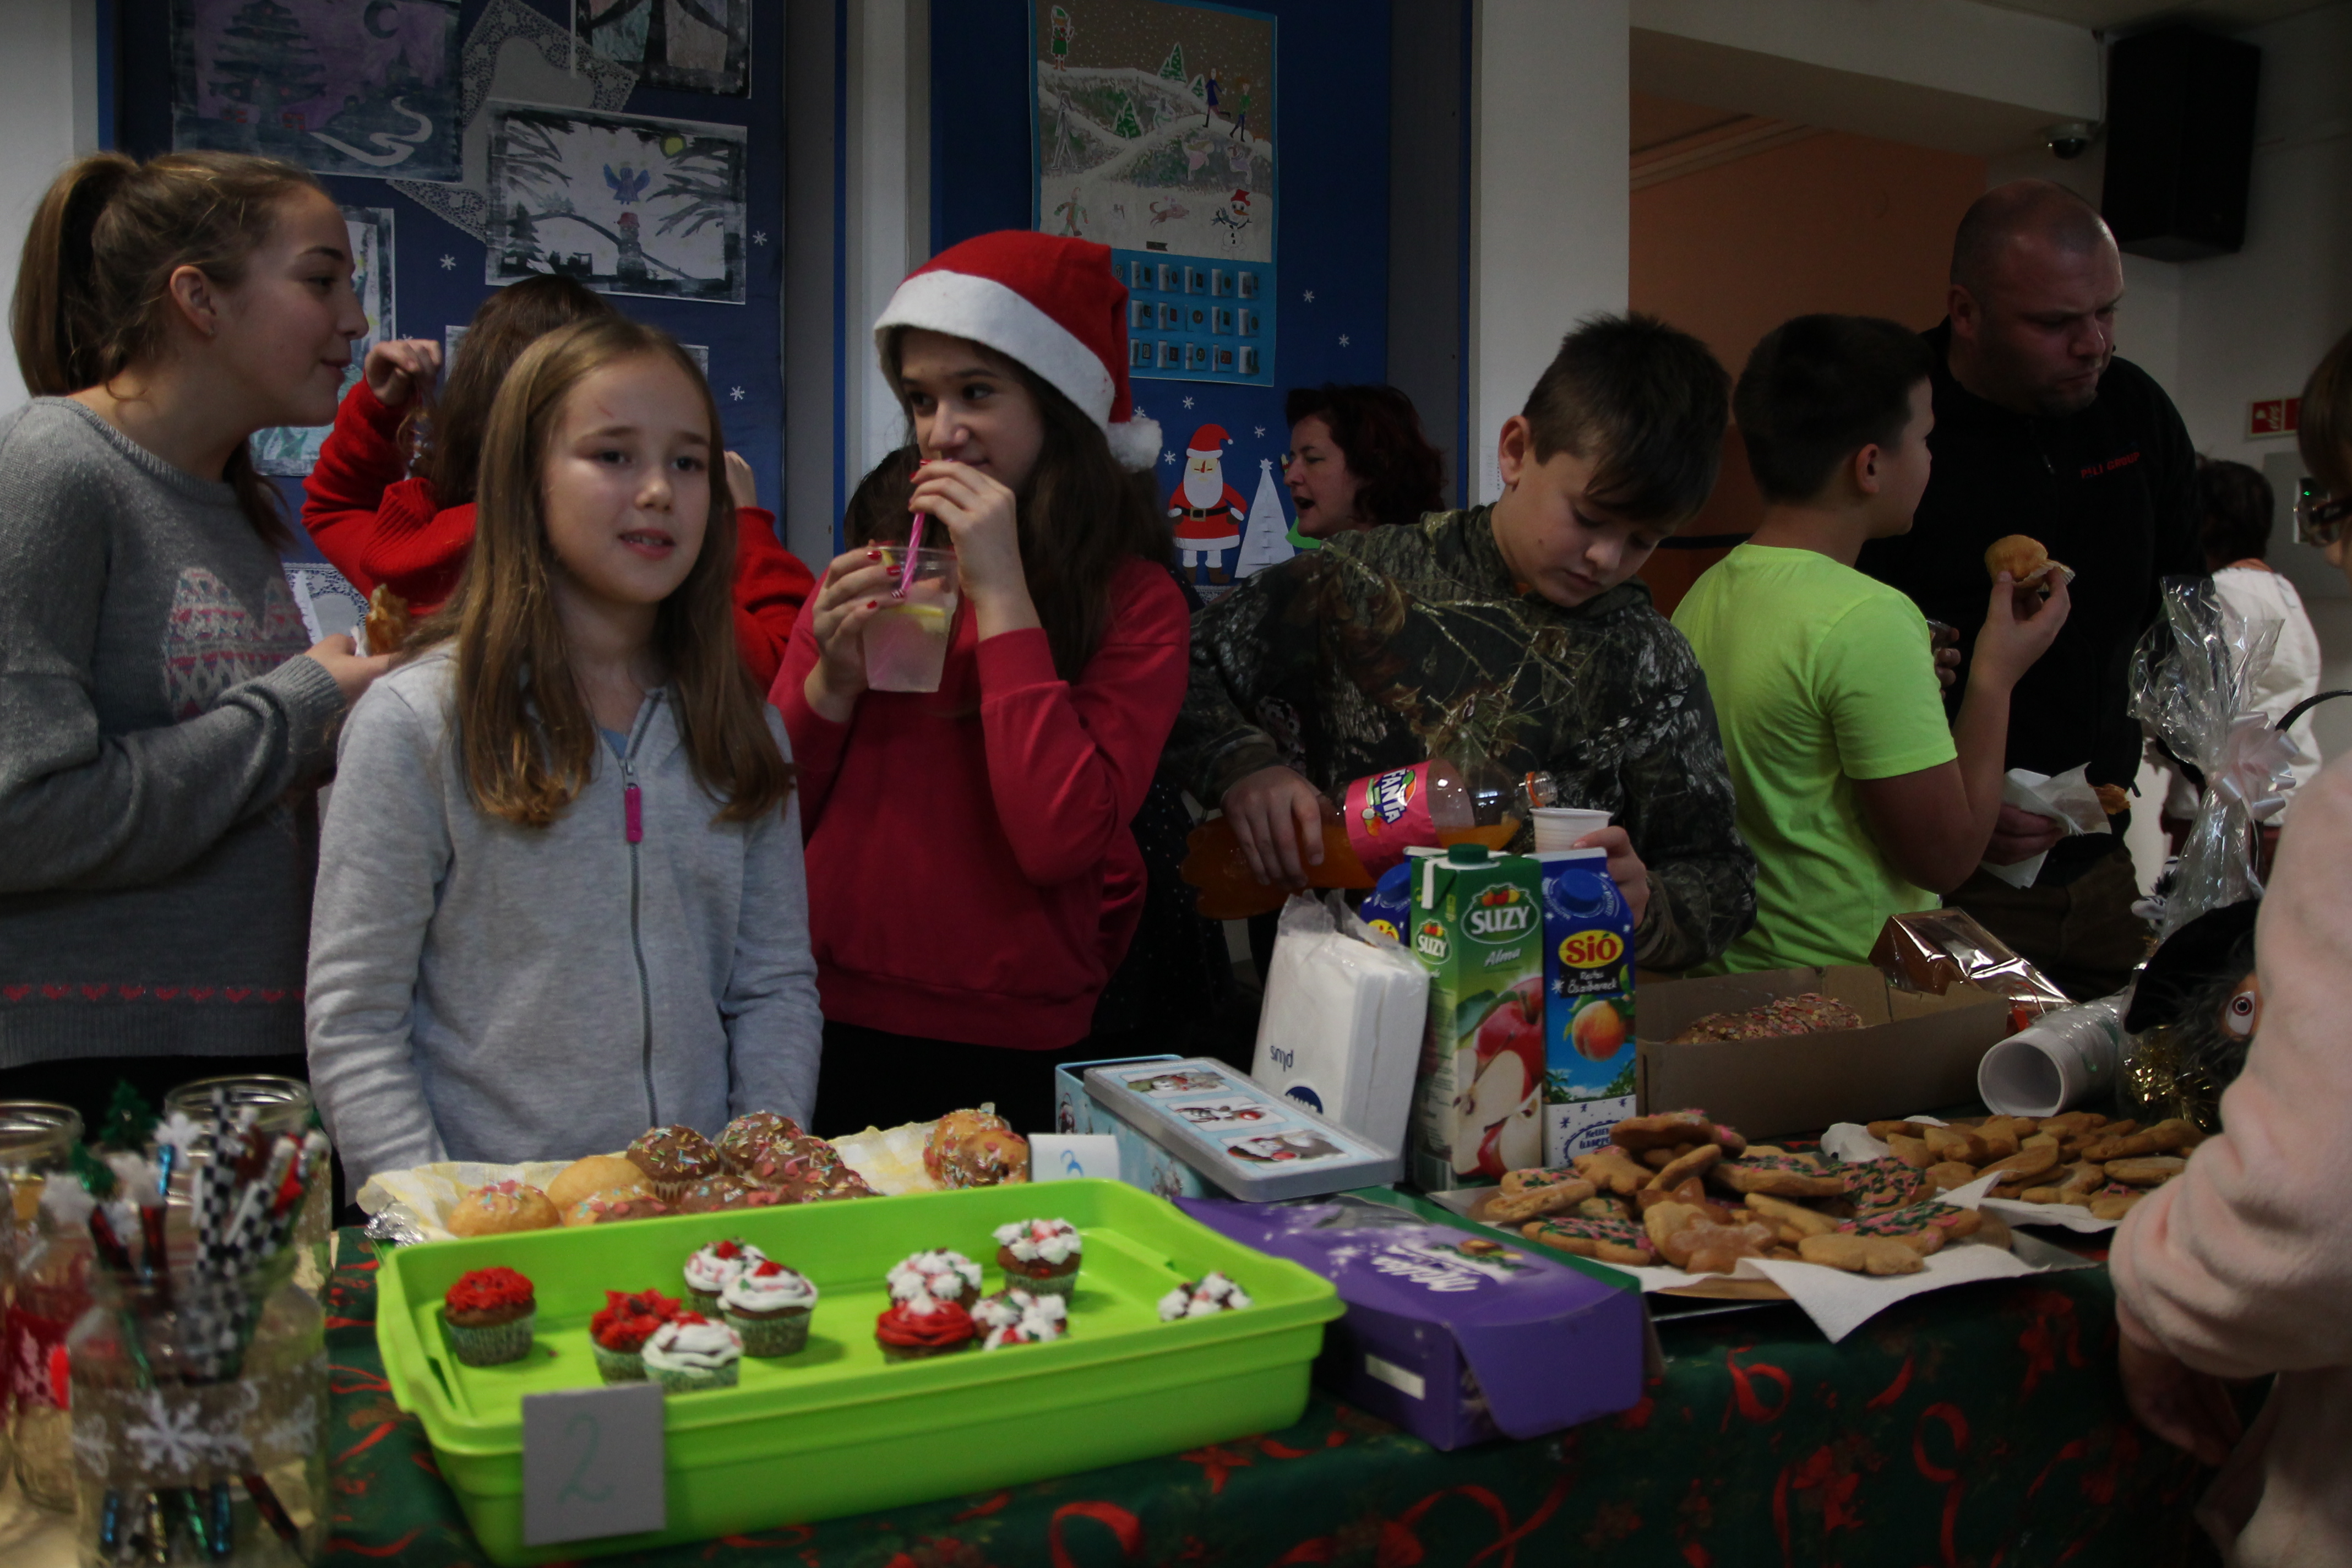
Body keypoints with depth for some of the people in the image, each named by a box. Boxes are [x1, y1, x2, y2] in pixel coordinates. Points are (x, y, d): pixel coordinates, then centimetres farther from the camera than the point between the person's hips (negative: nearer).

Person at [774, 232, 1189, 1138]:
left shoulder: (1133, 600, -8)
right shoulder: (880, 567, 5)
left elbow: (1060, 842, -23)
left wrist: (1002, 592, -18)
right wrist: (831, 680, -13)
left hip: (1011, 1056, -3)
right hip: (832, 1027, 4)